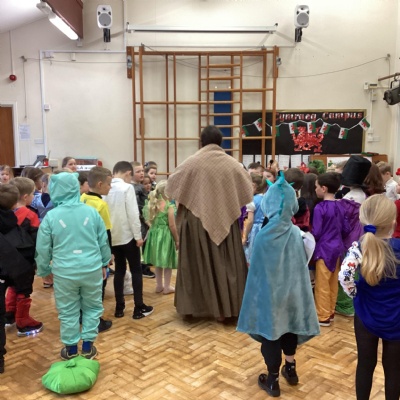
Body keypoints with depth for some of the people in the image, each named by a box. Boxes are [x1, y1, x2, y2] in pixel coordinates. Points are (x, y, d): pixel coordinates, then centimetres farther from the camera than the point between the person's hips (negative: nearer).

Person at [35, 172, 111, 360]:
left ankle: (71, 349, 26)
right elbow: (103, 241, 5)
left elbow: (43, 248, -1)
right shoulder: (91, 211, -3)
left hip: (64, 272, -1)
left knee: (68, 311, 14)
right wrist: (103, 263, 19)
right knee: (92, 307, 16)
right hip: (92, 269, 1)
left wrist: (44, 271, 15)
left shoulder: (51, 216, -8)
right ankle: (88, 346, 24)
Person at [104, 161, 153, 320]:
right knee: (136, 271, 5)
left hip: (112, 236, 6)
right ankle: (139, 308, 9)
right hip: (127, 235, -5)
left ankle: (119, 307, 18)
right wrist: (138, 236, -11)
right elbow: (133, 214, -17)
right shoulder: (127, 187, -13)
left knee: (119, 270, 14)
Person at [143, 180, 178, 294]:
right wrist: (177, 240, -6)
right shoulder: (169, 206, -14)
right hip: (166, 235, -6)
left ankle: (159, 286, 27)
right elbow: (172, 226, -15)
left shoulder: (152, 205, 5)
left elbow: (150, 222, 8)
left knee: (158, 262, 18)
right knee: (168, 263, 7)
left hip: (155, 235, 7)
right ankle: (167, 287, 16)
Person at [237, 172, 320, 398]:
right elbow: (302, 266, 1)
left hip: (270, 292, -4)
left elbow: (256, 270, -11)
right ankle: (291, 369, 40)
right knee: (289, 327, 23)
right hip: (292, 290, 4)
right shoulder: (297, 233, -10)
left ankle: (273, 381, 24)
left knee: (271, 331, 11)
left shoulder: (264, 235, -21)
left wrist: (257, 292, 5)